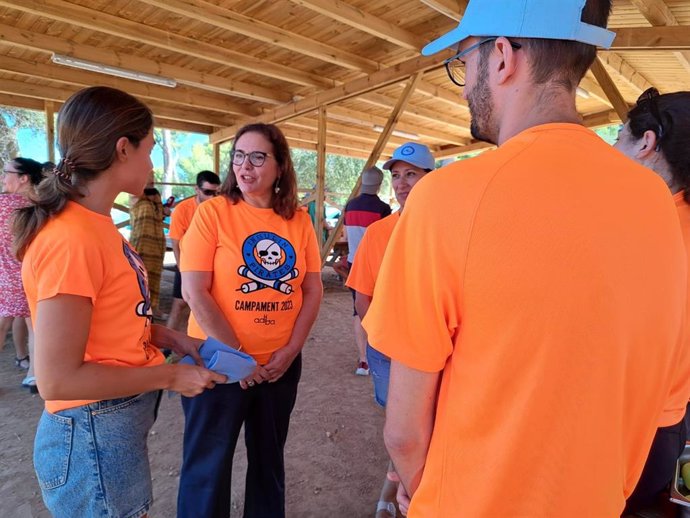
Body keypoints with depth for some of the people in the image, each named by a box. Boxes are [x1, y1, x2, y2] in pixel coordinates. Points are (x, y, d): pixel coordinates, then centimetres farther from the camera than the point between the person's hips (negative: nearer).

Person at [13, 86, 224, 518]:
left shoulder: (95, 223, 3)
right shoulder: (72, 238, -25)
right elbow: (57, 379, -25)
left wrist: (171, 338, 0)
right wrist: (170, 376, -17)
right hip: (95, 435, -9)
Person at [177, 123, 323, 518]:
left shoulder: (299, 220, 0)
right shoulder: (213, 212, -10)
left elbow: (313, 291, 1)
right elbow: (194, 292, -15)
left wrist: (290, 350, -7)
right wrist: (236, 355, -15)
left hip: (281, 364, 4)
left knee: (269, 457, 22)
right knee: (208, 465, 12)